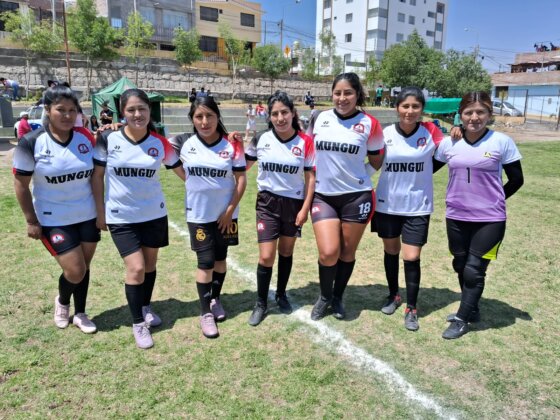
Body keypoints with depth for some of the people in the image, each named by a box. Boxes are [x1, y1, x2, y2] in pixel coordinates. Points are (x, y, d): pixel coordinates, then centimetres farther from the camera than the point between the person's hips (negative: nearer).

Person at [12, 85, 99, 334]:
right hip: (53, 220, -3)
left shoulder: (86, 138, -3)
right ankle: (62, 302, 30)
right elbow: (21, 184, -6)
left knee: (84, 267, 11)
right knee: (75, 272, -5)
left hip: (88, 216, 3)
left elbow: (97, 173, 9)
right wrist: (32, 221, -6)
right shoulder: (31, 143, -12)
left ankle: (80, 314, 33)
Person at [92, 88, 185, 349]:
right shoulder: (108, 139, -9)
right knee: (136, 268, -7)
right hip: (121, 217, -2)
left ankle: (146, 307, 39)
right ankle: (137, 323, 12)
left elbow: (182, 172, 6)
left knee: (150, 263, 14)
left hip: (154, 213, 3)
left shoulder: (160, 143, -5)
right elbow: (97, 176, -2)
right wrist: (100, 212, -2)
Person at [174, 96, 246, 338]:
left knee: (220, 258, 13)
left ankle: (216, 300, 32)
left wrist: (230, 210, -9)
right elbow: (186, 173, 12)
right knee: (205, 262, 1)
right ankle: (205, 312, 12)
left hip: (225, 213, 0)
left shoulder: (231, 145, -9)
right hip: (198, 214, 0)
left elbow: (241, 179, -7)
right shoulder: (187, 146, -5)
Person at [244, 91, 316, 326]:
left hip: (294, 203, 0)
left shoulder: (305, 142, -7)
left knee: (286, 251, 14)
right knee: (266, 256, -4)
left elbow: (311, 177, -2)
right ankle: (261, 304, 17)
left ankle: (281, 295, 36)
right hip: (267, 203, 0)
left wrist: (305, 208, -6)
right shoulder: (261, 139, -4)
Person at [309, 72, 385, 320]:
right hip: (323, 196, 1)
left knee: (347, 252, 9)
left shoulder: (369, 124, -3)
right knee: (328, 253, -9)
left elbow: (377, 162, 7)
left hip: (356, 196, -1)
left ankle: (338, 298, 33)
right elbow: (311, 150, 17)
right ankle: (324, 297, 20)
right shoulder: (321, 119, 3)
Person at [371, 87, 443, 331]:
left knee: (412, 258, -2)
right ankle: (393, 295, 39)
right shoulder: (385, 134, -6)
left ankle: (411, 308, 19)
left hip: (417, 206, -1)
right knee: (391, 252, 16)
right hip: (388, 204, 2)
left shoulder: (430, 132, -8)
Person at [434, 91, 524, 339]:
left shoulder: (502, 142, -7)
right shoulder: (449, 143, -2)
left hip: (489, 220, -3)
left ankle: (462, 320, 15)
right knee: (461, 267, 14)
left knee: (474, 270, 0)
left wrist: (493, 200, 6)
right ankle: (471, 310, 35)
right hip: (456, 218, 3)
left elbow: (516, 180, 2)